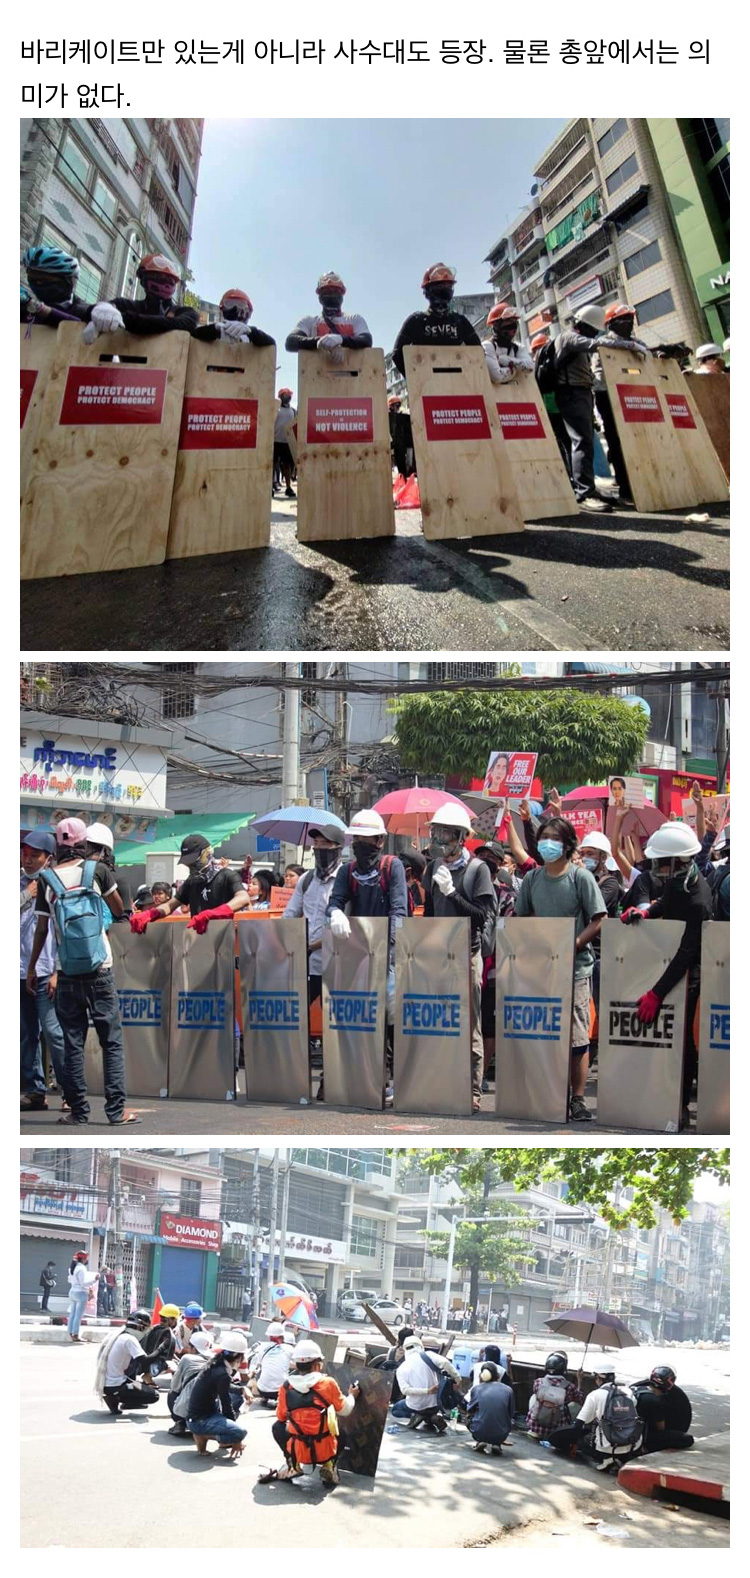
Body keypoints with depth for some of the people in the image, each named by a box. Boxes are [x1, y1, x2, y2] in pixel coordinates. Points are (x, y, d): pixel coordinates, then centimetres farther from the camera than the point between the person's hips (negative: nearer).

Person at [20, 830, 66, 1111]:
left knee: (53, 1031, -7)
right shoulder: (19, 885, 12)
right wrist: (26, 897, -5)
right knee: (26, 1035, 7)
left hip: (46, 972, -5)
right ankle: (35, 1090, 14)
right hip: (20, 971, 5)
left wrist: (58, 971, -9)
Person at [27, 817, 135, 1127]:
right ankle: (116, 1110, -2)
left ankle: (78, 1110, 9)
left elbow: (41, 929, 4)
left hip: (68, 974, 2)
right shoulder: (97, 870, -4)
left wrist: (31, 967, 14)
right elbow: (119, 909, 8)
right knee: (112, 1041, 2)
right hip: (100, 971, -2)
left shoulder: (46, 879, 0)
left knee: (73, 1043, 8)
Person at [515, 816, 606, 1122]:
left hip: (575, 967, -4)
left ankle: (577, 1099, 2)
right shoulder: (532, 879, 8)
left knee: (577, 1036, -4)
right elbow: (522, 918, 17)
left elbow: (599, 920, -7)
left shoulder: (580, 877, -5)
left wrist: (572, 946, -16)